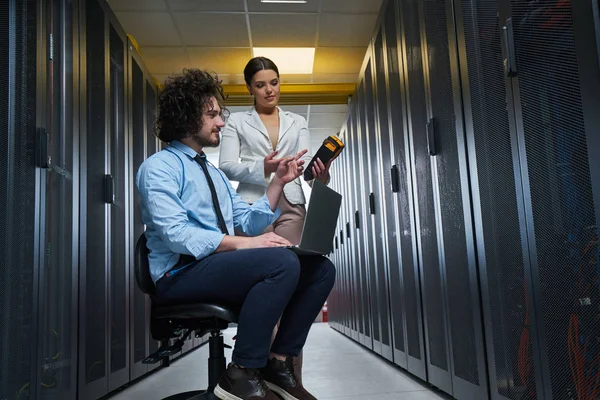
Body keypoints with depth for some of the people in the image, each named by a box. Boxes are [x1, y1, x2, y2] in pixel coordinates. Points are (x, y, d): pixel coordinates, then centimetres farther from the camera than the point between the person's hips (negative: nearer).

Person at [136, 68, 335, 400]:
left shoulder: (214, 173, 22)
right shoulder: (160, 167, -3)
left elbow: (249, 223, 16)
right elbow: (176, 234, -19)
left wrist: (278, 181, 7)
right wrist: (240, 243, -25)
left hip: (219, 265, 8)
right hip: (181, 274, -8)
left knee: (320, 268, -5)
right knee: (282, 262, -31)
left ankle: (278, 362, -2)